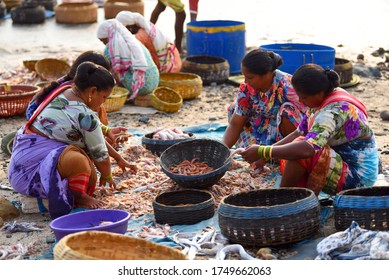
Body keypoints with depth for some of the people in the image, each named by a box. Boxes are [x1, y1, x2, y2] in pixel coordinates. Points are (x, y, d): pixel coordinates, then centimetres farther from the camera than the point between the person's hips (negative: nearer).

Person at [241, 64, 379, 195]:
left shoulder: (334, 111, -26)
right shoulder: (321, 102, 4)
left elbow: (308, 148, -39)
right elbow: (299, 133, 11)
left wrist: (262, 152, -32)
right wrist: (265, 155, 0)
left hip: (357, 176, -10)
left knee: (301, 154, -26)